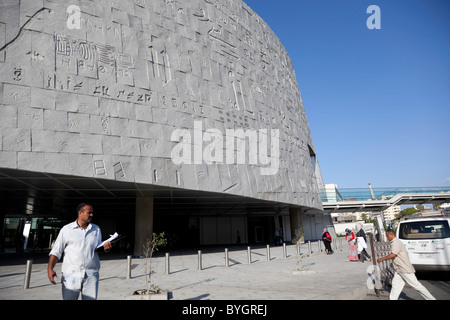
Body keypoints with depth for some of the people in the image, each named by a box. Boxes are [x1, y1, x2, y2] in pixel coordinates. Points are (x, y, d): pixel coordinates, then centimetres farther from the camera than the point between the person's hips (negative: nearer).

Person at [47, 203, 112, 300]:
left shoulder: (96, 229, 14)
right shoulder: (66, 229, 5)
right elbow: (56, 251, 6)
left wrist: (105, 247, -4)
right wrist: (50, 269, -7)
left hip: (91, 275, 2)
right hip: (71, 274, -2)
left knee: (91, 298, 2)